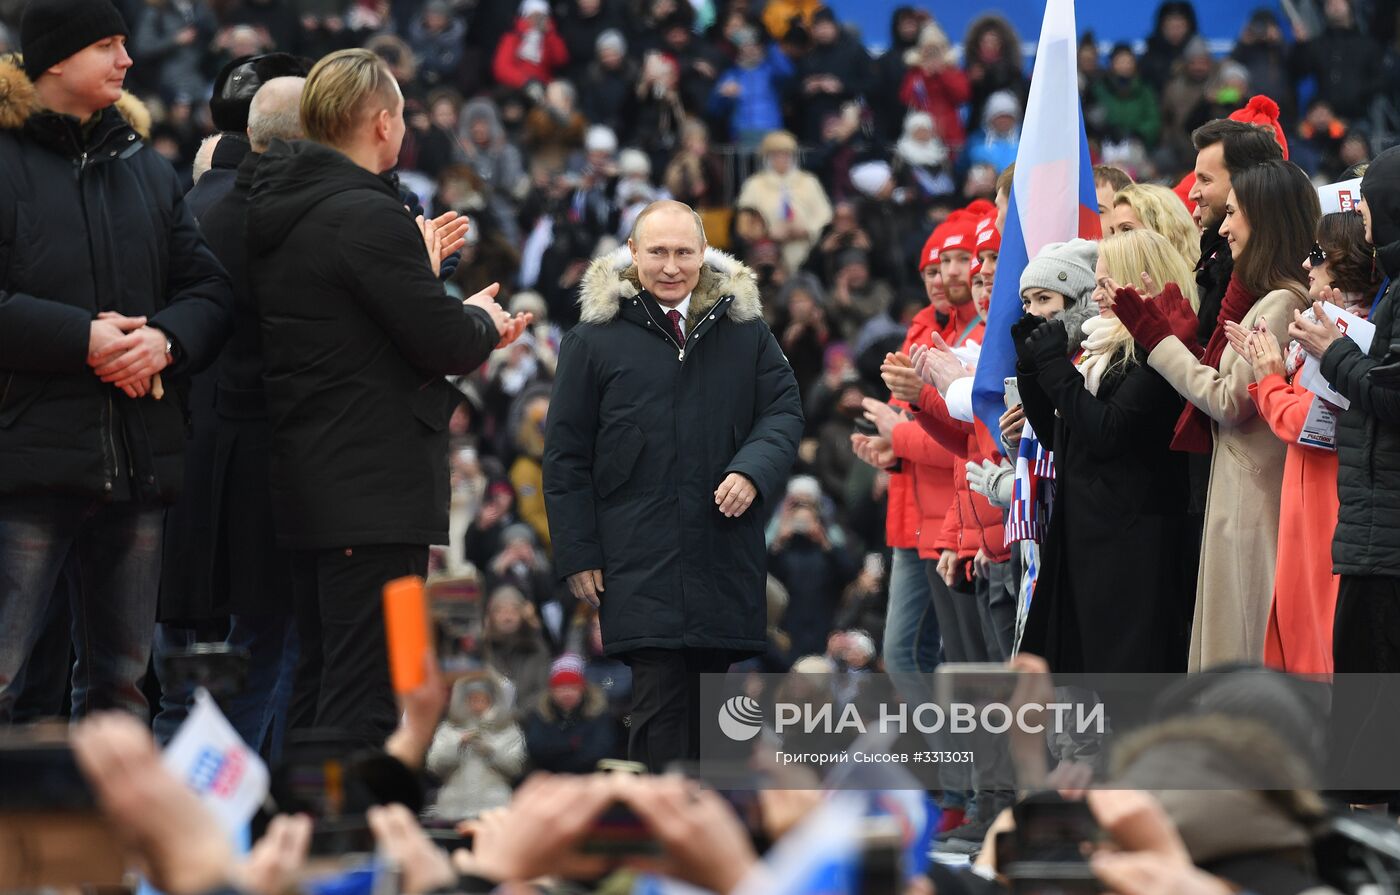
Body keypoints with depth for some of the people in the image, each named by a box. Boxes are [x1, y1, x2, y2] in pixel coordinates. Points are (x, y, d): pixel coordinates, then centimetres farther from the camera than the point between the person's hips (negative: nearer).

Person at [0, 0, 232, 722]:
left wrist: (165, 339, -8)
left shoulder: (146, 167, 17)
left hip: (139, 461, 6)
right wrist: (81, 339, -18)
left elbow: (208, 288, 13)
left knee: (120, 676, 11)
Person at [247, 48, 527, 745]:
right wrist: (483, 319, 5)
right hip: (375, 489, -10)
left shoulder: (283, 210, 11)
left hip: (305, 479, 10)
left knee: (320, 683, 16)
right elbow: (446, 343, -16)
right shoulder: (369, 216, -17)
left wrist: (420, 266, 26)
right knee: (365, 697, -10)